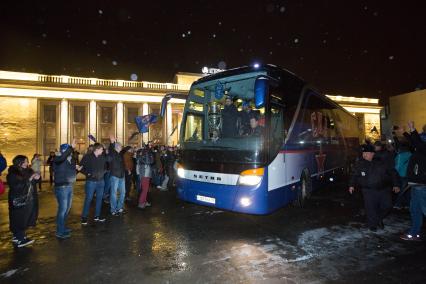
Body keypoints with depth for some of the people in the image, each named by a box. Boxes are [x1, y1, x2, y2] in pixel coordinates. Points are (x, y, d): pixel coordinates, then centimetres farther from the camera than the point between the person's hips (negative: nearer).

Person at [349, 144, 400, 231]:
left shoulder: (381, 162, 1)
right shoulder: (360, 164, -1)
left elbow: (393, 172, 9)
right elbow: (354, 175, 9)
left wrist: (396, 185, 4)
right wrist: (352, 185, -1)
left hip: (384, 189, 2)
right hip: (369, 191, -2)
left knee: (387, 206, 6)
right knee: (371, 208, -4)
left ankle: (379, 219, 33)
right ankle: (372, 224, 18)